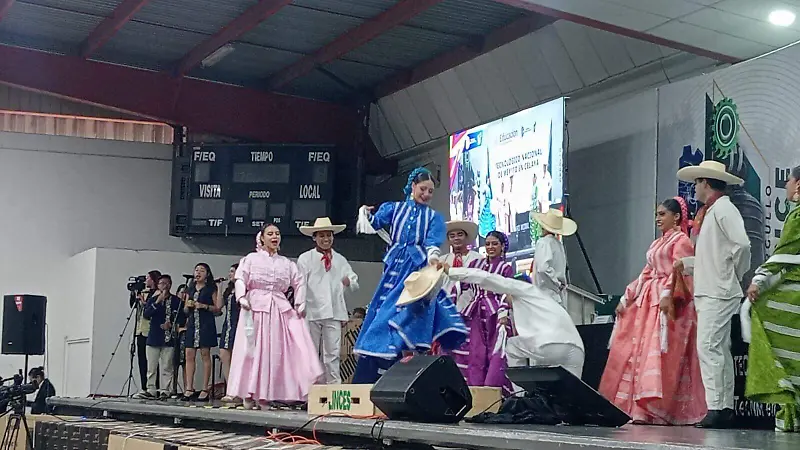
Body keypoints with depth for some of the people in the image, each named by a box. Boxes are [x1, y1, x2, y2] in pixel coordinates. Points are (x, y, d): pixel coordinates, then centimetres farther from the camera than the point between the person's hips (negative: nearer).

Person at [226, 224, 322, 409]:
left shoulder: (286, 263, 15)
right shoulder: (251, 259, 7)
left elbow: (299, 282, 13)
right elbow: (240, 279, -4)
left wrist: (300, 304, 1)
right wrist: (241, 297, -19)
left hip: (280, 309, 3)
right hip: (256, 307, -3)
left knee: (276, 351, -5)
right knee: (253, 350, -2)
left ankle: (263, 395, -2)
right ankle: (249, 395, 4)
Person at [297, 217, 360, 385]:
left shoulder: (340, 260, 13)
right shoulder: (305, 259, 2)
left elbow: (354, 283, 17)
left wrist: (349, 282, -6)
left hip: (334, 313, 2)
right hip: (312, 312, -2)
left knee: (333, 353, -1)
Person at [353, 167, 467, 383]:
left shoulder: (434, 218, 12)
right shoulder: (394, 208, 16)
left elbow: (432, 242, -5)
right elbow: (374, 224, 4)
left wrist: (433, 256, -28)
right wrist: (365, 214, -19)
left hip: (418, 271, -1)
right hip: (394, 269, 1)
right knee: (381, 314, -3)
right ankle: (367, 378, 0)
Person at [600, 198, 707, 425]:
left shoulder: (681, 241, -2)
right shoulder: (657, 244, 23)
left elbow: (678, 272, -15)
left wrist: (668, 295, -28)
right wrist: (626, 299, 17)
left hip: (668, 303, -9)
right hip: (648, 302, 9)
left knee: (658, 354, -15)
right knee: (640, 352, 5)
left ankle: (657, 410, -17)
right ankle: (642, 408, 6)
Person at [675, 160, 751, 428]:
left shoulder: (723, 208, -10)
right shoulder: (709, 212, 19)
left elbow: (741, 245, -20)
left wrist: (734, 274, -10)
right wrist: (686, 263, 17)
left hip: (718, 292, -11)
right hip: (708, 292, 11)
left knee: (708, 347, -14)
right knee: (719, 350, 12)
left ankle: (716, 408, -15)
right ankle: (725, 408, 16)